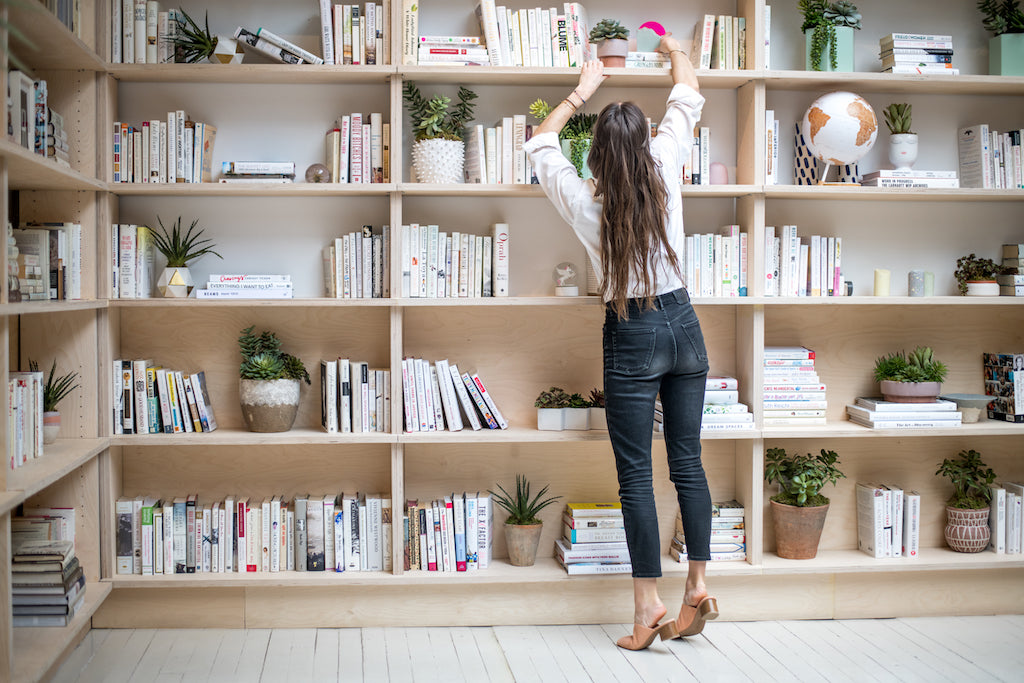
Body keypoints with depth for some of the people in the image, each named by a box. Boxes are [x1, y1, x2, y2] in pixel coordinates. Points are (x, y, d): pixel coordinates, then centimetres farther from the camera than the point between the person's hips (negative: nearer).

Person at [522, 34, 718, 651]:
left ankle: (649, 604, 4)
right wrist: (676, 50, 30)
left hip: (632, 335, -3)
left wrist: (582, 91, 20)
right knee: (688, 461, 10)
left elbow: (541, 143, 10)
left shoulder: (584, 201, -10)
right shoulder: (664, 170, -7)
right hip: (683, 324, 3)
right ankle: (698, 587, 16)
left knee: (636, 473, 1)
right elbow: (688, 96, 12)